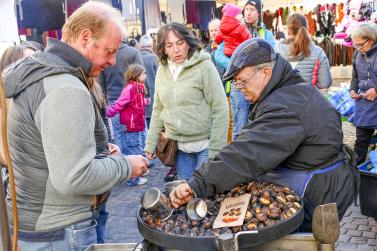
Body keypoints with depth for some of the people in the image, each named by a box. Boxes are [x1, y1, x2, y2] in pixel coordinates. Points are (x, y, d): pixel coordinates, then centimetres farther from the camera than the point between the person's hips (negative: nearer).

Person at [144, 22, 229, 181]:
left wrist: (216, 151, -15)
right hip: (178, 147, 4)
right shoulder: (162, 70, 4)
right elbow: (158, 110, 12)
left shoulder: (204, 66, -11)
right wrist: (150, 143, 9)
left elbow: (220, 110, -13)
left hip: (204, 146, -4)